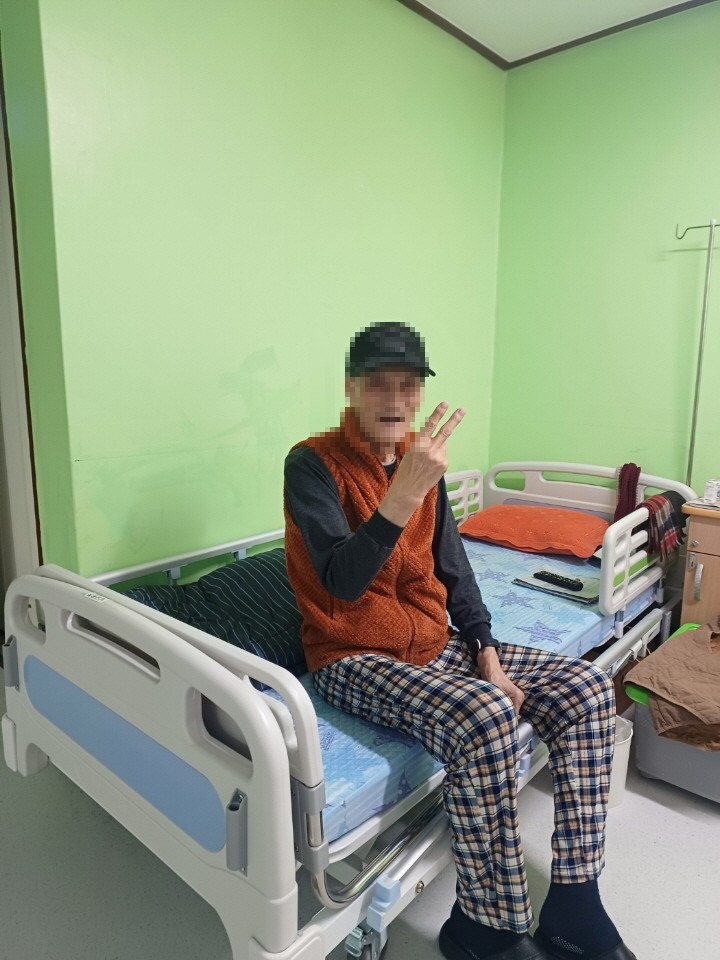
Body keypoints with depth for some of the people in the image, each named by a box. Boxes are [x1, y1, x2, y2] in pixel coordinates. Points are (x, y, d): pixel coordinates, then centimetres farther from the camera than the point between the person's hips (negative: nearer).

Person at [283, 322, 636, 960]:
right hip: (356, 658, -7)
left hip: (438, 644, 7)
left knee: (587, 689, -5)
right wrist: (405, 493, -39)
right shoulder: (313, 463, -14)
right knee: (485, 717, -32)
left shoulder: (421, 459, 6)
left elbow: (453, 568, 8)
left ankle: (574, 906, 5)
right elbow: (342, 582, -27)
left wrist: (488, 657, -2)